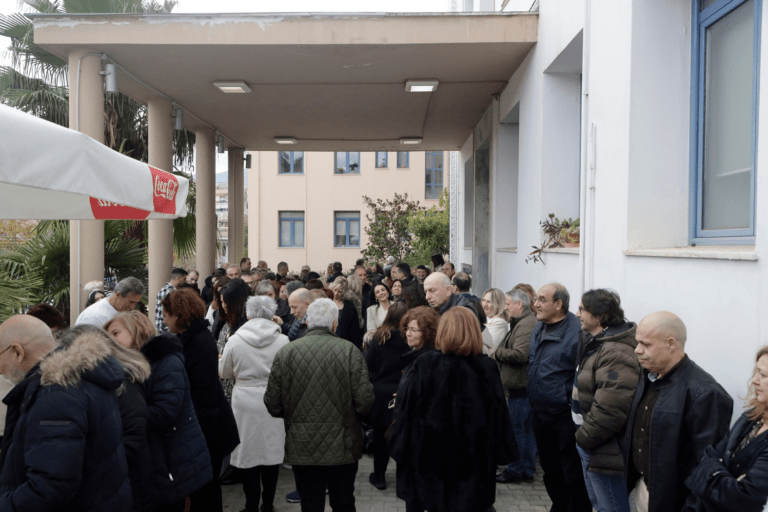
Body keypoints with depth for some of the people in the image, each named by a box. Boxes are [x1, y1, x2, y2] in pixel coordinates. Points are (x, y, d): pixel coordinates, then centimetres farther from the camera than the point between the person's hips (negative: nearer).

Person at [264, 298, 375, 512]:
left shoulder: (285, 352, -7)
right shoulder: (349, 351, -11)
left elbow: (273, 405, -4)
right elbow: (364, 401, -14)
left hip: (302, 448, 1)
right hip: (342, 446, -1)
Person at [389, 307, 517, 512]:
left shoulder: (424, 365, -13)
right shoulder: (487, 367, -9)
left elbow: (406, 409, -8)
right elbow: (499, 414, -4)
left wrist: (401, 451, 2)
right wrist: (501, 453, 6)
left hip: (428, 455, -1)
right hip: (474, 457, 1)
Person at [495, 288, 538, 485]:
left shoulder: (525, 325, -17)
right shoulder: (523, 322, 17)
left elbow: (520, 354, -26)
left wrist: (497, 353, -12)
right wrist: (500, 353, 4)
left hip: (521, 386, -10)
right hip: (522, 385, 10)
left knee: (516, 429, -1)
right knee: (527, 430, 15)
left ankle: (516, 470, 8)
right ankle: (528, 470, 23)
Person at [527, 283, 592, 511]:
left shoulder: (577, 332, -20)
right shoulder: (538, 329, 7)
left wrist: (575, 404, -20)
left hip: (566, 416, -8)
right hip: (541, 413, 8)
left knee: (573, 474, 5)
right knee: (550, 468, 22)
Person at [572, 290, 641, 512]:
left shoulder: (616, 353, -24)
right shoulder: (596, 343, 10)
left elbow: (609, 409, -30)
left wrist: (584, 437, -17)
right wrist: (583, 435, 13)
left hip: (606, 451, -10)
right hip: (589, 446, 10)